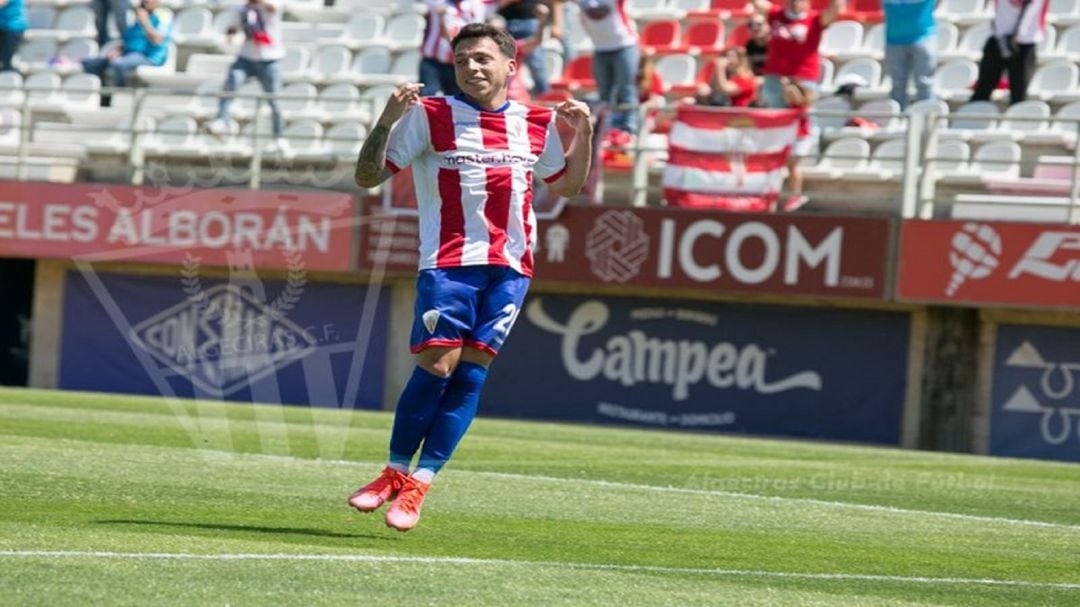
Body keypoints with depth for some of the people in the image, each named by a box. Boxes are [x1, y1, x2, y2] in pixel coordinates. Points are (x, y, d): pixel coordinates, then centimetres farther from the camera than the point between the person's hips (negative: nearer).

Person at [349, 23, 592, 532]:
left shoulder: (537, 123, 12)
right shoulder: (430, 116, 0)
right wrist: (387, 122, -16)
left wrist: (582, 135, 11)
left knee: (471, 372, -3)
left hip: (510, 266, 3)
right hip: (448, 261, -3)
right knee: (436, 365, -12)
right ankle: (395, 473, 6)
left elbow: (566, 184, 28)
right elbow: (368, 177, -1)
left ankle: (417, 487, 1)